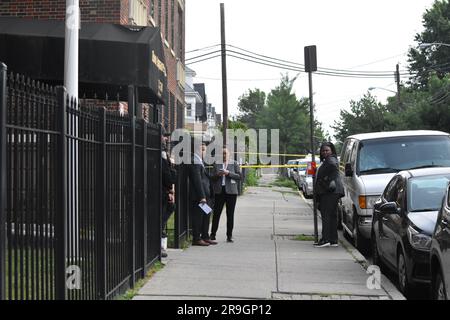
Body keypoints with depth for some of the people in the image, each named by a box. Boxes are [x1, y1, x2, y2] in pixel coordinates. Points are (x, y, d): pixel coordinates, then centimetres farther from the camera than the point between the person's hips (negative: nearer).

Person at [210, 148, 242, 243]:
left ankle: (229, 236, 6)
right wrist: (217, 175, -9)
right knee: (216, 213, -1)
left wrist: (228, 173, -12)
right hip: (219, 191, 1)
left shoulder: (234, 164, 7)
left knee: (230, 214, 1)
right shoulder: (217, 164, 11)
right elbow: (212, 178, 11)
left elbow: (239, 176, 0)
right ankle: (213, 234, 8)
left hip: (231, 191, -1)